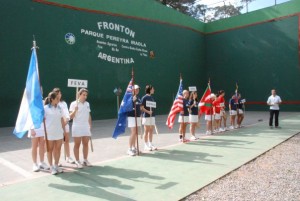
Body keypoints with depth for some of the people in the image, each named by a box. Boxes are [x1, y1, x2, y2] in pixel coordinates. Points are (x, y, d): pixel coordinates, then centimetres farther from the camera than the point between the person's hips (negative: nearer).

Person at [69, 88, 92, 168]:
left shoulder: (87, 104, 9)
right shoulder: (74, 104, -6)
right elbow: (71, 117, -10)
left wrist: (90, 124, 14)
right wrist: (75, 110, -26)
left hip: (86, 127, 5)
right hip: (77, 127, -5)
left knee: (86, 144, 9)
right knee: (77, 145, 4)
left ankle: (85, 160, 20)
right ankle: (77, 161, 13)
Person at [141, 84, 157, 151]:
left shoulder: (152, 97, 13)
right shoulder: (144, 97, -8)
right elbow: (141, 108, -12)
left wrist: (153, 112, 13)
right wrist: (148, 111, -23)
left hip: (152, 116, 7)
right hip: (146, 116, -7)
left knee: (151, 131, 10)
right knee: (146, 131, 2)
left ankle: (150, 144, 20)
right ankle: (146, 145, 11)